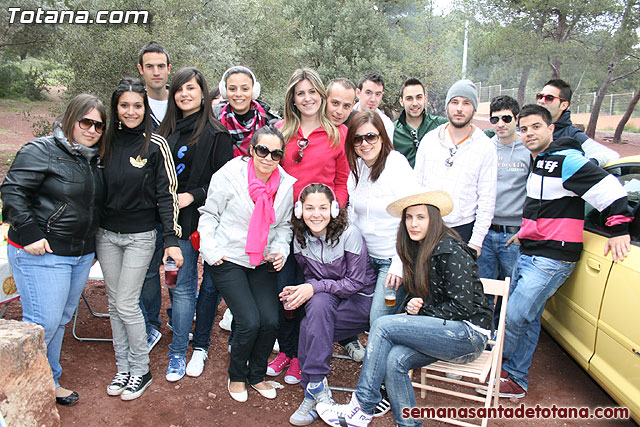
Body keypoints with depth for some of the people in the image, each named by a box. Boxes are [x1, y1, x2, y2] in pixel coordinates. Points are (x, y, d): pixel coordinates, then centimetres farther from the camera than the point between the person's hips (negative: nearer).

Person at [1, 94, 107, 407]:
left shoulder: (94, 160, 13)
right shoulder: (42, 151, -9)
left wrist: (90, 243, 16)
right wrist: (30, 234, -17)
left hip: (82, 254, 7)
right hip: (41, 253, -7)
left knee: (61, 320, 15)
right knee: (43, 323, -6)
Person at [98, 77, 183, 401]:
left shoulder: (156, 146, -8)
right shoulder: (106, 142, 4)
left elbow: (166, 194, -9)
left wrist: (171, 239, -14)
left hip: (140, 236, -4)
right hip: (106, 234, 5)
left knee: (127, 304, -3)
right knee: (114, 304, 11)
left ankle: (141, 371, 16)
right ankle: (123, 368, 26)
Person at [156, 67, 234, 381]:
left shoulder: (215, 133, -7)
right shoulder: (166, 130, 11)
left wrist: (194, 196, -18)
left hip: (197, 219, -5)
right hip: (171, 219, 5)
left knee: (183, 286, 0)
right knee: (182, 283, 14)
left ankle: (179, 353, 12)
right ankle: (179, 351, 28)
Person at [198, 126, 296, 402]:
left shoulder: (285, 184, 0)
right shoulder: (231, 174, -11)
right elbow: (209, 214, -3)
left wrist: (280, 249, -4)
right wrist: (211, 250, -11)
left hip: (262, 263, 4)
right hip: (227, 259, -4)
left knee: (271, 320, -6)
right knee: (249, 322, -12)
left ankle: (257, 375, 23)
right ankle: (236, 377, 18)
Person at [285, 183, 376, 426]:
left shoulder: (349, 235, -18)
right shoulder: (300, 239, -3)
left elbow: (356, 282, -16)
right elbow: (309, 277, 8)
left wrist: (315, 287, -24)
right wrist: (298, 292, -15)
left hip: (362, 300, -4)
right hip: (327, 304, 5)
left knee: (308, 327, -29)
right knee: (318, 301, -32)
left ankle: (314, 388, -13)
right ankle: (318, 388, -23)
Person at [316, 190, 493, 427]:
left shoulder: (450, 251, -15)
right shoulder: (415, 248, 10)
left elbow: (462, 307, -18)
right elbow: (417, 295, 18)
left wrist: (420, 313, -12)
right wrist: (411, 306, -5)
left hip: (469, 332, -7)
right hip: (446, 332, 7)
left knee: (383, 325, -20)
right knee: (394, 359, -21)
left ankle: (362, 407, -11)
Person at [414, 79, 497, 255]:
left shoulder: (485, 147, -2)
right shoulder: (429, 139, 4)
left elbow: (487, 199, -2)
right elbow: (416, 184, 8)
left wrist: (477, 240, -6)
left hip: (462, 228, -1)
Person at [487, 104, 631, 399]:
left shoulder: (566, 160, -15)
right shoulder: (539, 163, 15)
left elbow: (608, 188, -20)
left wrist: (619, 229, -19)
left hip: (551, 259, -9)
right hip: (529, 253, 9)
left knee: (514, 318, -7)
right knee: (527, 318, 14)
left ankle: (509, 376, 13)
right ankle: (516, 380, 25)